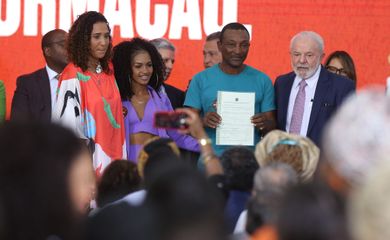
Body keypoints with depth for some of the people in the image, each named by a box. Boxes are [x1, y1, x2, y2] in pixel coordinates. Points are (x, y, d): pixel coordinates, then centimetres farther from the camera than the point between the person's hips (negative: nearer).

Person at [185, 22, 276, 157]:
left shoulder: (262, 80, 8)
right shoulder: (201, 79, 6)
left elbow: (272, 129, 8)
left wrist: (264, 124, -13)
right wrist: (203, 122, -16)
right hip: (211, 156, 0)